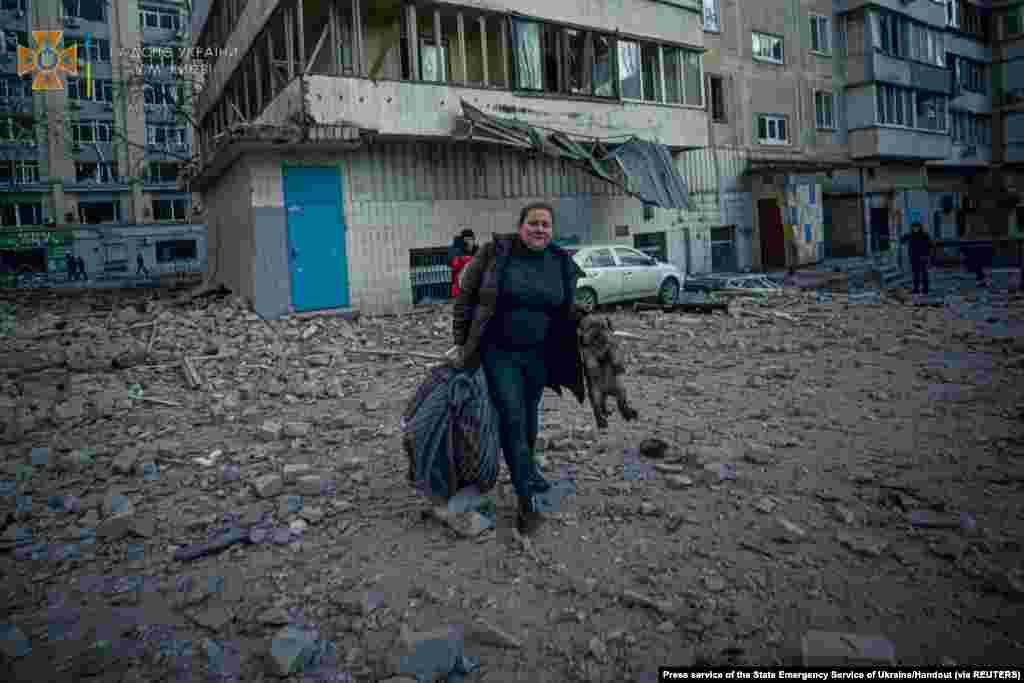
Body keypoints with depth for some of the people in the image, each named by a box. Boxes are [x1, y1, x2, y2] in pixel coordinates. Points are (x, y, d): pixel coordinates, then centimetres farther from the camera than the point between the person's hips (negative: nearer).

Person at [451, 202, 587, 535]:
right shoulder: (495, 252, -10)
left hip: (538, 356, 4)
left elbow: (567, 313, 13)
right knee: (512, 419, -8)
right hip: (499, 353, -3)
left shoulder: (562, 264, 1)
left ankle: (526, 468, 42)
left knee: (529, 417, 16)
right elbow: (466, 296, -4)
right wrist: (461, 343, -5)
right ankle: (528, 501, -2)